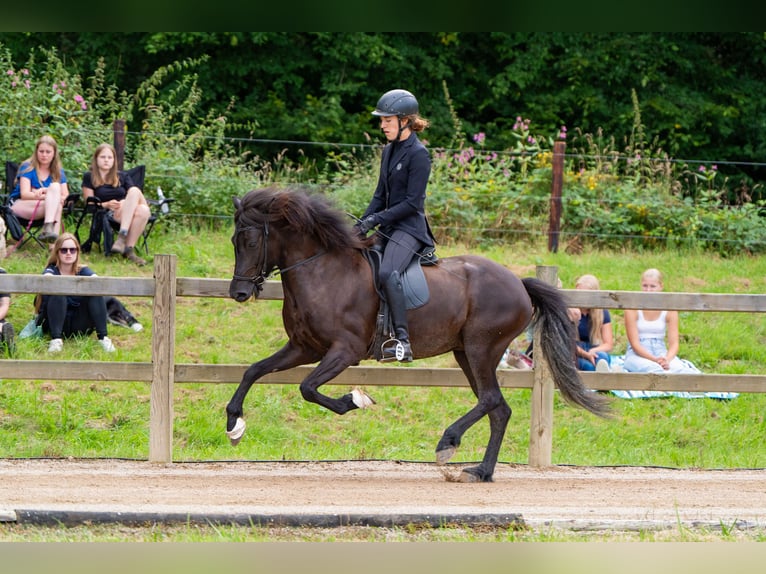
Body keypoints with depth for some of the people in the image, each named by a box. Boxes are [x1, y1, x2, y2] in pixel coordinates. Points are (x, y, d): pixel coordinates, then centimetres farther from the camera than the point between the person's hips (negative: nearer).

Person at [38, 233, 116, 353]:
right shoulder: (52, 270, 2)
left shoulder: (82, 271, 8)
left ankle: (103, 338, -29)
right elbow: (47, 277, -24)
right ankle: (56, 339, -41)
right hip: (56, 324, -2)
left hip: (80, 327, 2)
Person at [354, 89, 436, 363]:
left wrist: (376, 218, -19)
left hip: (409, 228, -10)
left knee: (388, 273, -32)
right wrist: (363, 223, 2)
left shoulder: (418, 154, -12)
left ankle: (402, 340, -35)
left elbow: (412, 202, -16)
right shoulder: (389, 151, 14)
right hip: (388, 228, 10)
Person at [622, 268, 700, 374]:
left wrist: (666, 360, -23)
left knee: (677, 368, -34)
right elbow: (634, 343, -9)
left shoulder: (669, 310, 4)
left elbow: (674, 343, 0)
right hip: (637, 355, -3)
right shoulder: (633, 309, -4)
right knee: (653, 369, -40)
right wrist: (655, 360, -24)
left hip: (661, 353, 3)